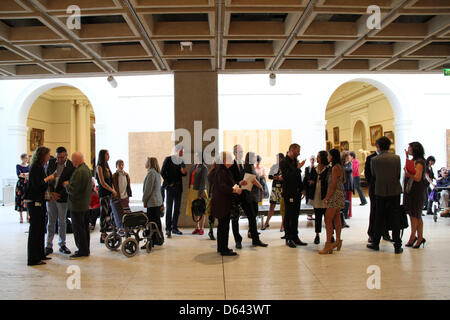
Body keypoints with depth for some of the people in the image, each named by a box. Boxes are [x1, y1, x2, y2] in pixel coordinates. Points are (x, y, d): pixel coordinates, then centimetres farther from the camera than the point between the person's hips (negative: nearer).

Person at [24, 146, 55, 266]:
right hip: (34, 202, -10)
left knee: (41, 229, 15)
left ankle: (40, 255, 26)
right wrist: (48, 178, -11)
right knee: (35, 229, -3)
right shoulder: (35, 167, -15)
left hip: (40, 201, 10)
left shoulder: (40, 167, 13)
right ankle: (33, 259, 4)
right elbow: (36, 185, -22)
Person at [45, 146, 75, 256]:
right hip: (50, 196, 2)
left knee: (62, 222, 8)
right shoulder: (51, 162, 1)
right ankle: (49, 246, 14)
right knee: (51, 221, 7)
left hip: (62, 197, -2)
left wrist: (59, 195, -14)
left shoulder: (71, 166, -8)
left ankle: (62, 245, 19)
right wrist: (51, 192, -7)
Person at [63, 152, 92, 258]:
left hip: (77, 205, -10)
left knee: (78, 228, -1)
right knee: (85, 227, 16)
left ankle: (82, 250, 6)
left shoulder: (79, 172, -21)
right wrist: (69, 184, 19)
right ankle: (86, 249, 26)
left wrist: (66, 185, -3)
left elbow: (72, 190, -23)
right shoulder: (87, 169, 10)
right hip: (86, 204, 10)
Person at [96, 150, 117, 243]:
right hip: (103, 193, -8)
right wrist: (113, 191, -9)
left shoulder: (106, 166, 15)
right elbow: (102, 182, -13)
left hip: (109, 193, 8)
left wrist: (113, 190, 5)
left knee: (108, 213, 8)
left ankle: (105, 234, 15)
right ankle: (102, 236, -1)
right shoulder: (99, 167, -8)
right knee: (104, 214, -6)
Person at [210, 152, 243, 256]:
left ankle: (221, 247, 25)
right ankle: (224, 249, 0)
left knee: (221, 225, 16)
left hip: (219, 202, 11)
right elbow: (222, 186, -28)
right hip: (223, 203, -11)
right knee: (224, 226, -5)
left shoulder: (218, 170, 13)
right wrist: (234, 190, -34)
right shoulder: (222, 172, -18)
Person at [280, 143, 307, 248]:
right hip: (289, 193, -8)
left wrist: (302, 188, 13)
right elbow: (287, 177, -21)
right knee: (288, 216, 0)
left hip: (297, 193, 8)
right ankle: (288, 239, 7)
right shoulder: (284, 162, -10)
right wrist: (298, 168, -21)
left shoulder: (295, 161, 13)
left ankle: (295, 237, 20)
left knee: (295, 216, 12)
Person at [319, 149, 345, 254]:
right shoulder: (339, 167, 16)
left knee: (328, 219, -11)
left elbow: (333, 185, -18)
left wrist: (326, 197, -14)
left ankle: (328, 244, -11)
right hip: (338, 196, 10)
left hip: (334, 196, -10)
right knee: (336, 219, 14)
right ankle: (338, 240, 20)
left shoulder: (335, 168, -14)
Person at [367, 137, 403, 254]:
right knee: (395, 219, 5)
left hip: (380, 192, 0)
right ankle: (397, 246, 8)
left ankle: (376, 243, 18)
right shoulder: (396, 158, -5)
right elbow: (398, 175, 2)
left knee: (379, 219, 11)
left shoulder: (374, 160, -6)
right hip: (394, 191, 0)